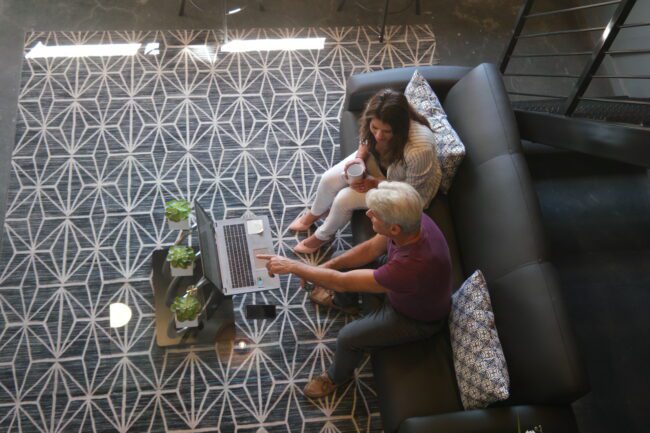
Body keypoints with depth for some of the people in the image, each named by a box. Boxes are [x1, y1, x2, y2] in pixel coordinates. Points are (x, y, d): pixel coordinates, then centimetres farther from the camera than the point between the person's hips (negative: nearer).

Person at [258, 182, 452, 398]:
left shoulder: (413, 265, -47)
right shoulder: (411, 219, -26)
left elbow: (342, 282, -39)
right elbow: (371, 249, -7)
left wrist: (292, 266, -29)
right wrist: (325, 267, -14)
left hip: (418, 319, -6)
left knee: (348, 337, -15)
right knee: (341, 265, 6)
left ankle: (338, 376, 23)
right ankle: (344, 303, 43)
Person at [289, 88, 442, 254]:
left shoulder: (419, 149, -42)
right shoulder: (376, 123, -27)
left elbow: (413, 190, -24)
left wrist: (375, 183, -24)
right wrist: (359, 159, -22)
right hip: (377, 160, 5)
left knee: (344, 199, -15)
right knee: (329, 179, -6)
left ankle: (323, 235, 17)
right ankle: (315, 213, 29)